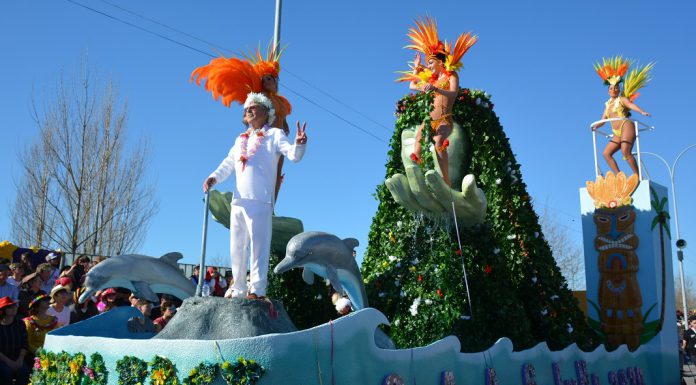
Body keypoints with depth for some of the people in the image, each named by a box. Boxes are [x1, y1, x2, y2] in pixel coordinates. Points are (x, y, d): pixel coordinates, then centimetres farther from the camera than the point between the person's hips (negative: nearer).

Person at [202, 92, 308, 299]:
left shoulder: (274, 134, 6)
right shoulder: (240, 140, 25)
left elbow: (293, 154, -7)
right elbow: (228, 164, 23)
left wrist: (299, 143, -29)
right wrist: (214, 177, 5)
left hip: (260, 200, -7)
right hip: (238, 201, 7)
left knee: (258, 245, -9)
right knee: (237, 247, 9)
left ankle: (257, 289, -8)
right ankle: (238, 288, 16)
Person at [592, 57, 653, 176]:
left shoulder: (622, 99, 5)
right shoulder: (607, 104, 23)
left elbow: (631, 105, -14)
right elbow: (603, 120, 24)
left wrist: (642, 112, -32)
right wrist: (596, 127, 5)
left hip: (626, 127, -7)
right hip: (617, 134, 7)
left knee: (626, 152, -23)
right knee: (606, 153, -4)